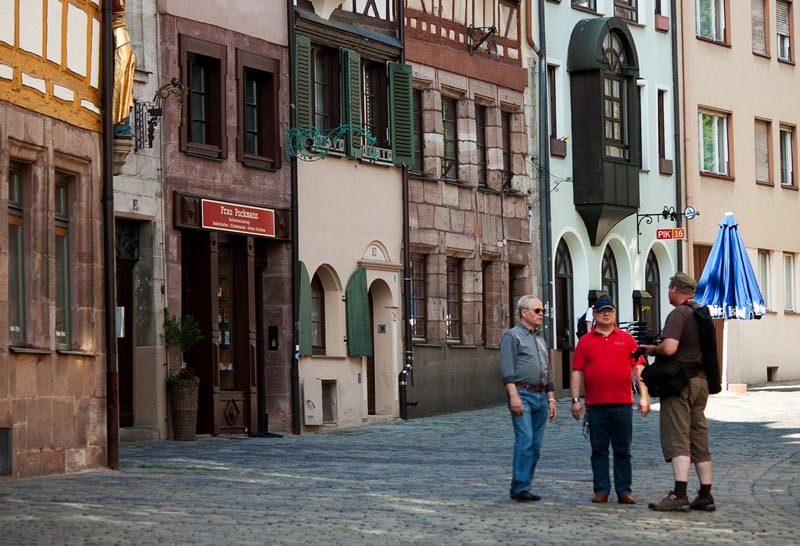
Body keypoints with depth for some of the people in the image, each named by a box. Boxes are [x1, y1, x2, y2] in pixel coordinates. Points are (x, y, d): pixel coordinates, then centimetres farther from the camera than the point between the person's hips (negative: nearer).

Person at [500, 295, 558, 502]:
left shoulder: (540, 341, 24)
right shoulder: (512, 336, 0)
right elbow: (507, 370, -10)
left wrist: (551, 399, 19)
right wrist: (514, 396, -18)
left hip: (540, 397, 8)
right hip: (522, 394, -8)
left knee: (535, 445, 4)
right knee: (525, 442, -16)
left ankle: (524, 487, 7)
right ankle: (519, 488, -15)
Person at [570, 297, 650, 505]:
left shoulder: (626, 339, 9)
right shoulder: (586, 341, 9)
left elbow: (639, 368, 7)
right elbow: (577, 372, 7)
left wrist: (643, 396, 0)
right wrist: (575, 399, -1)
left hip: (622, 404, 0)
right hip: (596, 404, 0)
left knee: (623, 450, 3)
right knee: (599, 449, 4)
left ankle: (624, 491, 7)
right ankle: (601, 490, 9)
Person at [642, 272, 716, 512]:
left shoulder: (678, 314, -13)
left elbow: (669, 347, -25)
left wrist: (651, 349, -5)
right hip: (701, 380, 8)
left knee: (677, 439, -11)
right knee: (699, 439, 11)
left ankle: (679, 495, -20)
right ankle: (705, 496, 12)